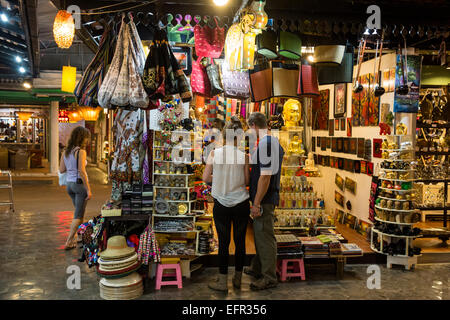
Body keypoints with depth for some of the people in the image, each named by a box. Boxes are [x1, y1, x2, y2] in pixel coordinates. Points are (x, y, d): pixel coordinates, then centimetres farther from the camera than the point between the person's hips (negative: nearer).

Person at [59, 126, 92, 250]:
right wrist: (88, 189, -19)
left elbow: (61, 170, 8)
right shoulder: (81, 151, -15)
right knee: (78, 216, 2)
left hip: (69, 184, 7)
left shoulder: (65, 152, 7)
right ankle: (69, 242, 1)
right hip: (80, 184, -7)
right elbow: (81, 171, -21)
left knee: (79, 213, 23)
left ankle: (76, 237, 30)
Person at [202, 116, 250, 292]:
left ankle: (222, 281, 17)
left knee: (224, 242, 8)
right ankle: (238, 279, 25)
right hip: (241, 204, 0)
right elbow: (247, 181, 0)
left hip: (221, 205, 0)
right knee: (240, 241, 12)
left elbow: (205, 177, -2)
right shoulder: (243, 156, -6)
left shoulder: (214, 153, -7)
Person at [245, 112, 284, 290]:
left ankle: (269, 277, 10)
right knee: (259, 234, 20)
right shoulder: (274, 142, 12)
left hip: (264, 199, -10)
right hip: (266, 198, 10)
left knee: (265, 236, -1)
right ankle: (257, 268, 35)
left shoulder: (265, 143, -20)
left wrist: (257, 203, -21)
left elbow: (265, 176, -24)